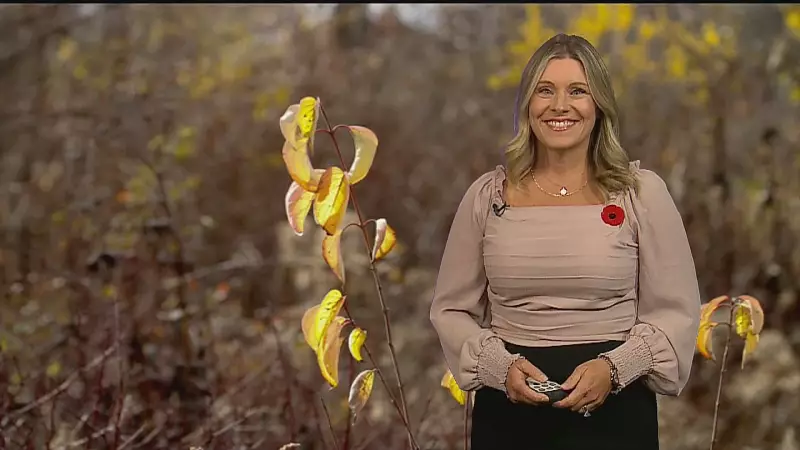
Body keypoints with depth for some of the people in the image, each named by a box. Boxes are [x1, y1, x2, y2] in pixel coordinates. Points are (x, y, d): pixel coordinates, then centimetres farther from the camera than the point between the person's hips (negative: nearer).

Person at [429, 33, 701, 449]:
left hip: (612, 411, -1)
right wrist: (501, 366, -12)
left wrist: (613, 368, -16)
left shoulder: (641, 193, -2)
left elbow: (674, 312, -1)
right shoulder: (487, 195, 2)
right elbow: (451, 310, 5)